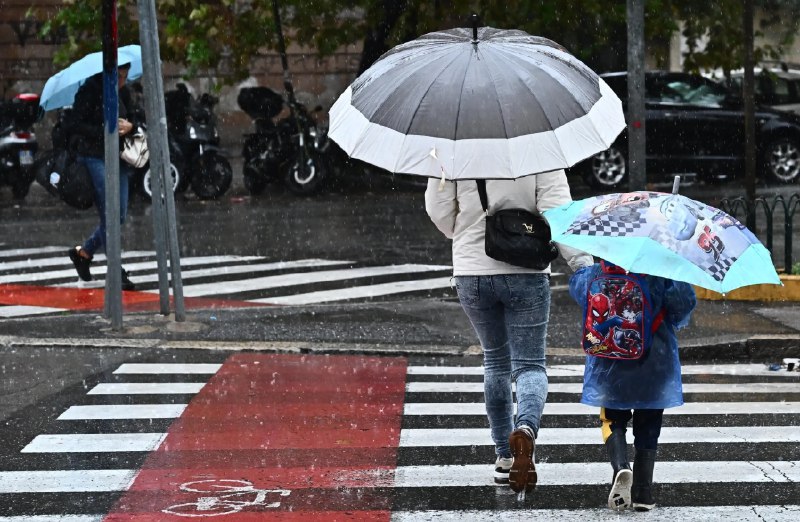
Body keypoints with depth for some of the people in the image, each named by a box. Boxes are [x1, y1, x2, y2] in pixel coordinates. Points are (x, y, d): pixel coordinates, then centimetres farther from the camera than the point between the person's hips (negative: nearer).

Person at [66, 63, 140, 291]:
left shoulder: (123, 92, 9)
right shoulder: (89, 91, -10)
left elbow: (134, 117, 17)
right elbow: (74, 124, -14)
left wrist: (129, 126, -7)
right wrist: (105, 132, -21)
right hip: (94, 158, -7)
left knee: (119, 216, 7)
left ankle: (83, 252, 27)